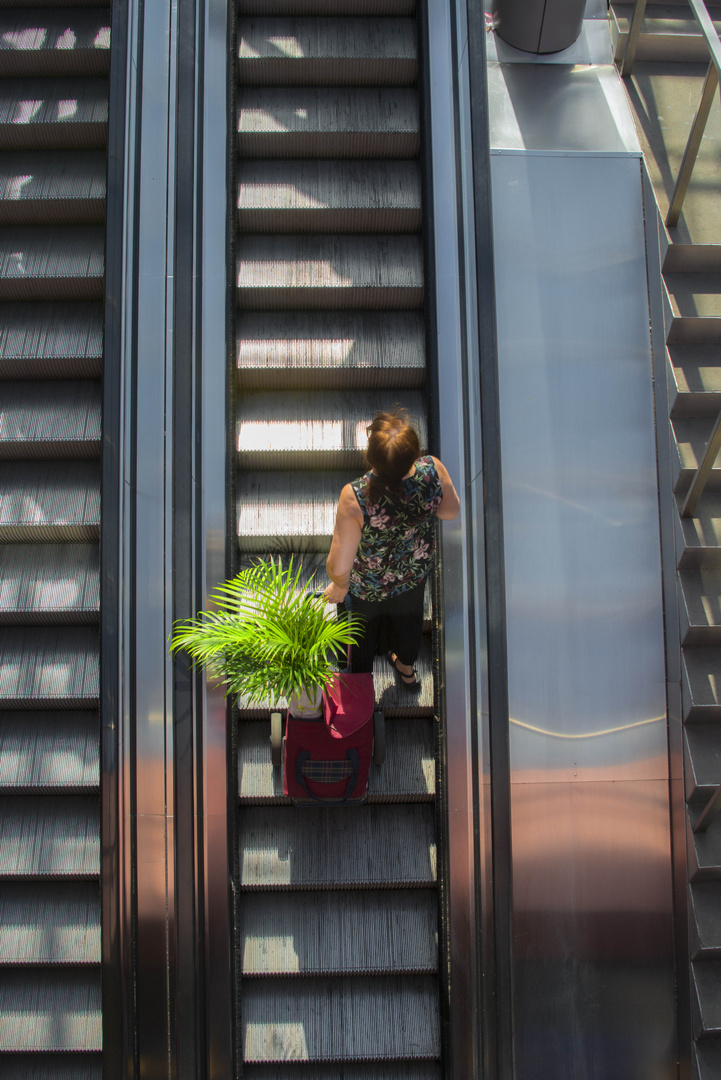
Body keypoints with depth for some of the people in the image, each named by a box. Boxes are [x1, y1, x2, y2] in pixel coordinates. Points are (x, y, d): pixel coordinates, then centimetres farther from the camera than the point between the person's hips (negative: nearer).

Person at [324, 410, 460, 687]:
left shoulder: (355, 498, -44)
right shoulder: (434, 471, -35)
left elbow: (339, 567, -33)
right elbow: (451, 512, -11)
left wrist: (340, 585, -10)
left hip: (367, 585, -3)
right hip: (416, 571, 3)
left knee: (364, 625, 31)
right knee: (408, 617, 36)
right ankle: (406, 668, 66)